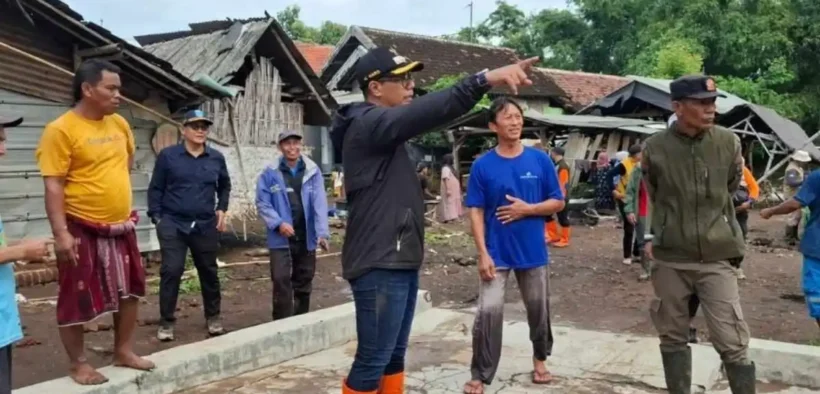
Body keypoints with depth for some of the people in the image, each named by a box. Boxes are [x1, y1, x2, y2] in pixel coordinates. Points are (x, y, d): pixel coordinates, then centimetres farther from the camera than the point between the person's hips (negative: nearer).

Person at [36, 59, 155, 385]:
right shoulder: (61, 130, -15)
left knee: (129, 290, 15)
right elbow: (53, 186, -18)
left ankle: (123, 352, 31)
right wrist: (61, 233, -23)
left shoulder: (119, 124, 5)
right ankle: (78, 363, 19)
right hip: (82, 229, -7)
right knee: (77, 298, 4)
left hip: (121, 226, 7)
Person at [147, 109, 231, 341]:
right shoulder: (168, 156, -3)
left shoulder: (216, 158, 4)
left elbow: (225, 186, 20)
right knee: (171, 271, -7)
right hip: (173, 224, -3)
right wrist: (156, 217, -6)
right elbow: (155, 189, 1)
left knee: (209, 271, 11)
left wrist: (222, 209, 8)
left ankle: (213, 317, 27)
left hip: (206, 226, 3)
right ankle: (166, 322, 6)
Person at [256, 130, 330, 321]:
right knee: (281, 281, -7)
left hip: (306, 238, 2)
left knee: (304, 282, 15)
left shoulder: (313, 171, -3)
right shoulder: (270, 173, -5)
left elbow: (320, 203, -9)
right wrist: (278, 223, -19)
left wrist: (322, 232, -19)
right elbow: (262, 203, -4)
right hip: (280, 239, -2)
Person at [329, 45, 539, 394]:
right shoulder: (368, 124, -16)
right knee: (373, 361, -4)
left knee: (394, 354, 16)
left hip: (399, 260, 11)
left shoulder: (381, 129, 20)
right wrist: (485, 79, -38)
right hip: (380, 264, -11)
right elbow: (427, 112, -30)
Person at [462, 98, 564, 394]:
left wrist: (527, 209, -15)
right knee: (488, 311, -7)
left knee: (538, 309, 16)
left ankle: (540, 359, 40)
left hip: (533, 252, 2)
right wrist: (483, 253, -12)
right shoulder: (482, 166, -5)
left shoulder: (540, 160, -2)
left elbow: (558, 203, 2)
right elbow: (476, 212, -5)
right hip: (496, 253, -2)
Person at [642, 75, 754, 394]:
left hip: (717, 258, 0)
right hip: (670, 259, 1)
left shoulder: (728, 142, -4)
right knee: (673, 339, 12)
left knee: (733, 343, -3)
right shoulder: (655, 147, -6)